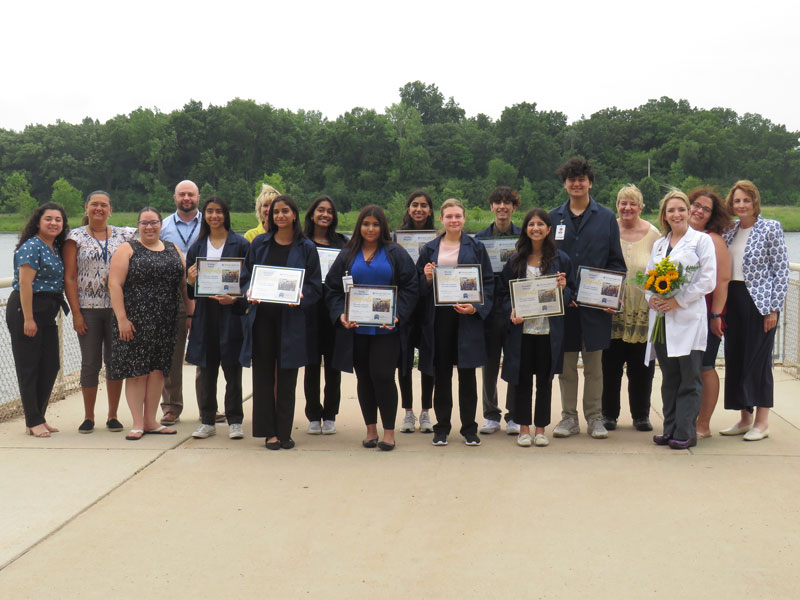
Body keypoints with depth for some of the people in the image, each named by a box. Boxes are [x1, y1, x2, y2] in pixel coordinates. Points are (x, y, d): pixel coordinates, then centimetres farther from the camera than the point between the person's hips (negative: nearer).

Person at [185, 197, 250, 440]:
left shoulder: (241, 244, 1)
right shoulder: (197, 246, 12)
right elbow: (190, 291, 14)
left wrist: (235, 299, -16)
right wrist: (191, 281, -8)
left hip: (231, 314, -3)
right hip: (204, 315, 3)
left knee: (232, 369, 1)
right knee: (205, 369, 7)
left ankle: (235, 421, 10)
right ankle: (207, 421, 16)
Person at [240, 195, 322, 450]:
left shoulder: (306, 248, 4)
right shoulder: (259, 243, 8)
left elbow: (315, 286, 3)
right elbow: (246, 275, 11)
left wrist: (301, 297, -17)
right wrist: (249, 292, -9)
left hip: (291, 318, -1)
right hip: (262, 316, 1)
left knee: (287, 376, 4)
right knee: (263, 374, 2)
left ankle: (284, 431, 13)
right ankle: (268, 431, 9)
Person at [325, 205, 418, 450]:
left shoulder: (396, 254, 3)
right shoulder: (347, 255, 10)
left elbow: (410, 287, -1)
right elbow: (332, 288, 8)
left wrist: (398, 315, -14)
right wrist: (340, 314, -9)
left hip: (386, 328, -3)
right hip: (355, 328, 3)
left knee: (382, 375, -9)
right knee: (364, 378, 7)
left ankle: (389, 431, 2)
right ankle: (370, 429, 18)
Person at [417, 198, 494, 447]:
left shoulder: (476, 248, 6)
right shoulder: (429, 249, 10)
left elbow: (488, 282, 4)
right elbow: (419, 288, 13)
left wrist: (476, 307, -10)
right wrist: (427, 279, -9)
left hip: (467, 317, -1)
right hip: (438, 317, 1)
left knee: (467, 373, 1)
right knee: (441, 374, 5)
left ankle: (469, 428, 11)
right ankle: (442, 428, 15)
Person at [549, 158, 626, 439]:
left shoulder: (606, 218, 5)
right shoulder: (553, 218, 7)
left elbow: (616, 261, 5)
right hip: (561, 301, 1)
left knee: (594, 364, 5)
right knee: (566, 363, 7)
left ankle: (595, 418, 15)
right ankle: (569, 417, 16)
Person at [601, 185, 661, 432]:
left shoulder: (653, 234, 2)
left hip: (643, 312, 0)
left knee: (641, 366, 6)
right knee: (610, 363, 4)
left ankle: (641, 415, 19)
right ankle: (609, 414, 16)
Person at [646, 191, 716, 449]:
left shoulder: (702, 240, 1)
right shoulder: (659, 244, 18)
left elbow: (708, 280, -6)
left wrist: (679, 300, -13)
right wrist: (651, 298, -4)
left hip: (688, 319, -5)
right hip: (661, 319, 5)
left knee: (689, 379, -4)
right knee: (669, 377, 9)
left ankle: (685, 433, -1)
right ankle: (670, 429, 15)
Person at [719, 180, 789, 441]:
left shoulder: (770, 228, -5)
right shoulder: (729, 231, 11)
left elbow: (781, 271, -7)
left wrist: (774, 309, -12)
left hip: (759, 302, -6)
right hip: (733, 302, 6)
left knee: (758, 359, -2)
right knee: (735, 358, 7)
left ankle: (762, 422, 7)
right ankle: (745, 419, 17)